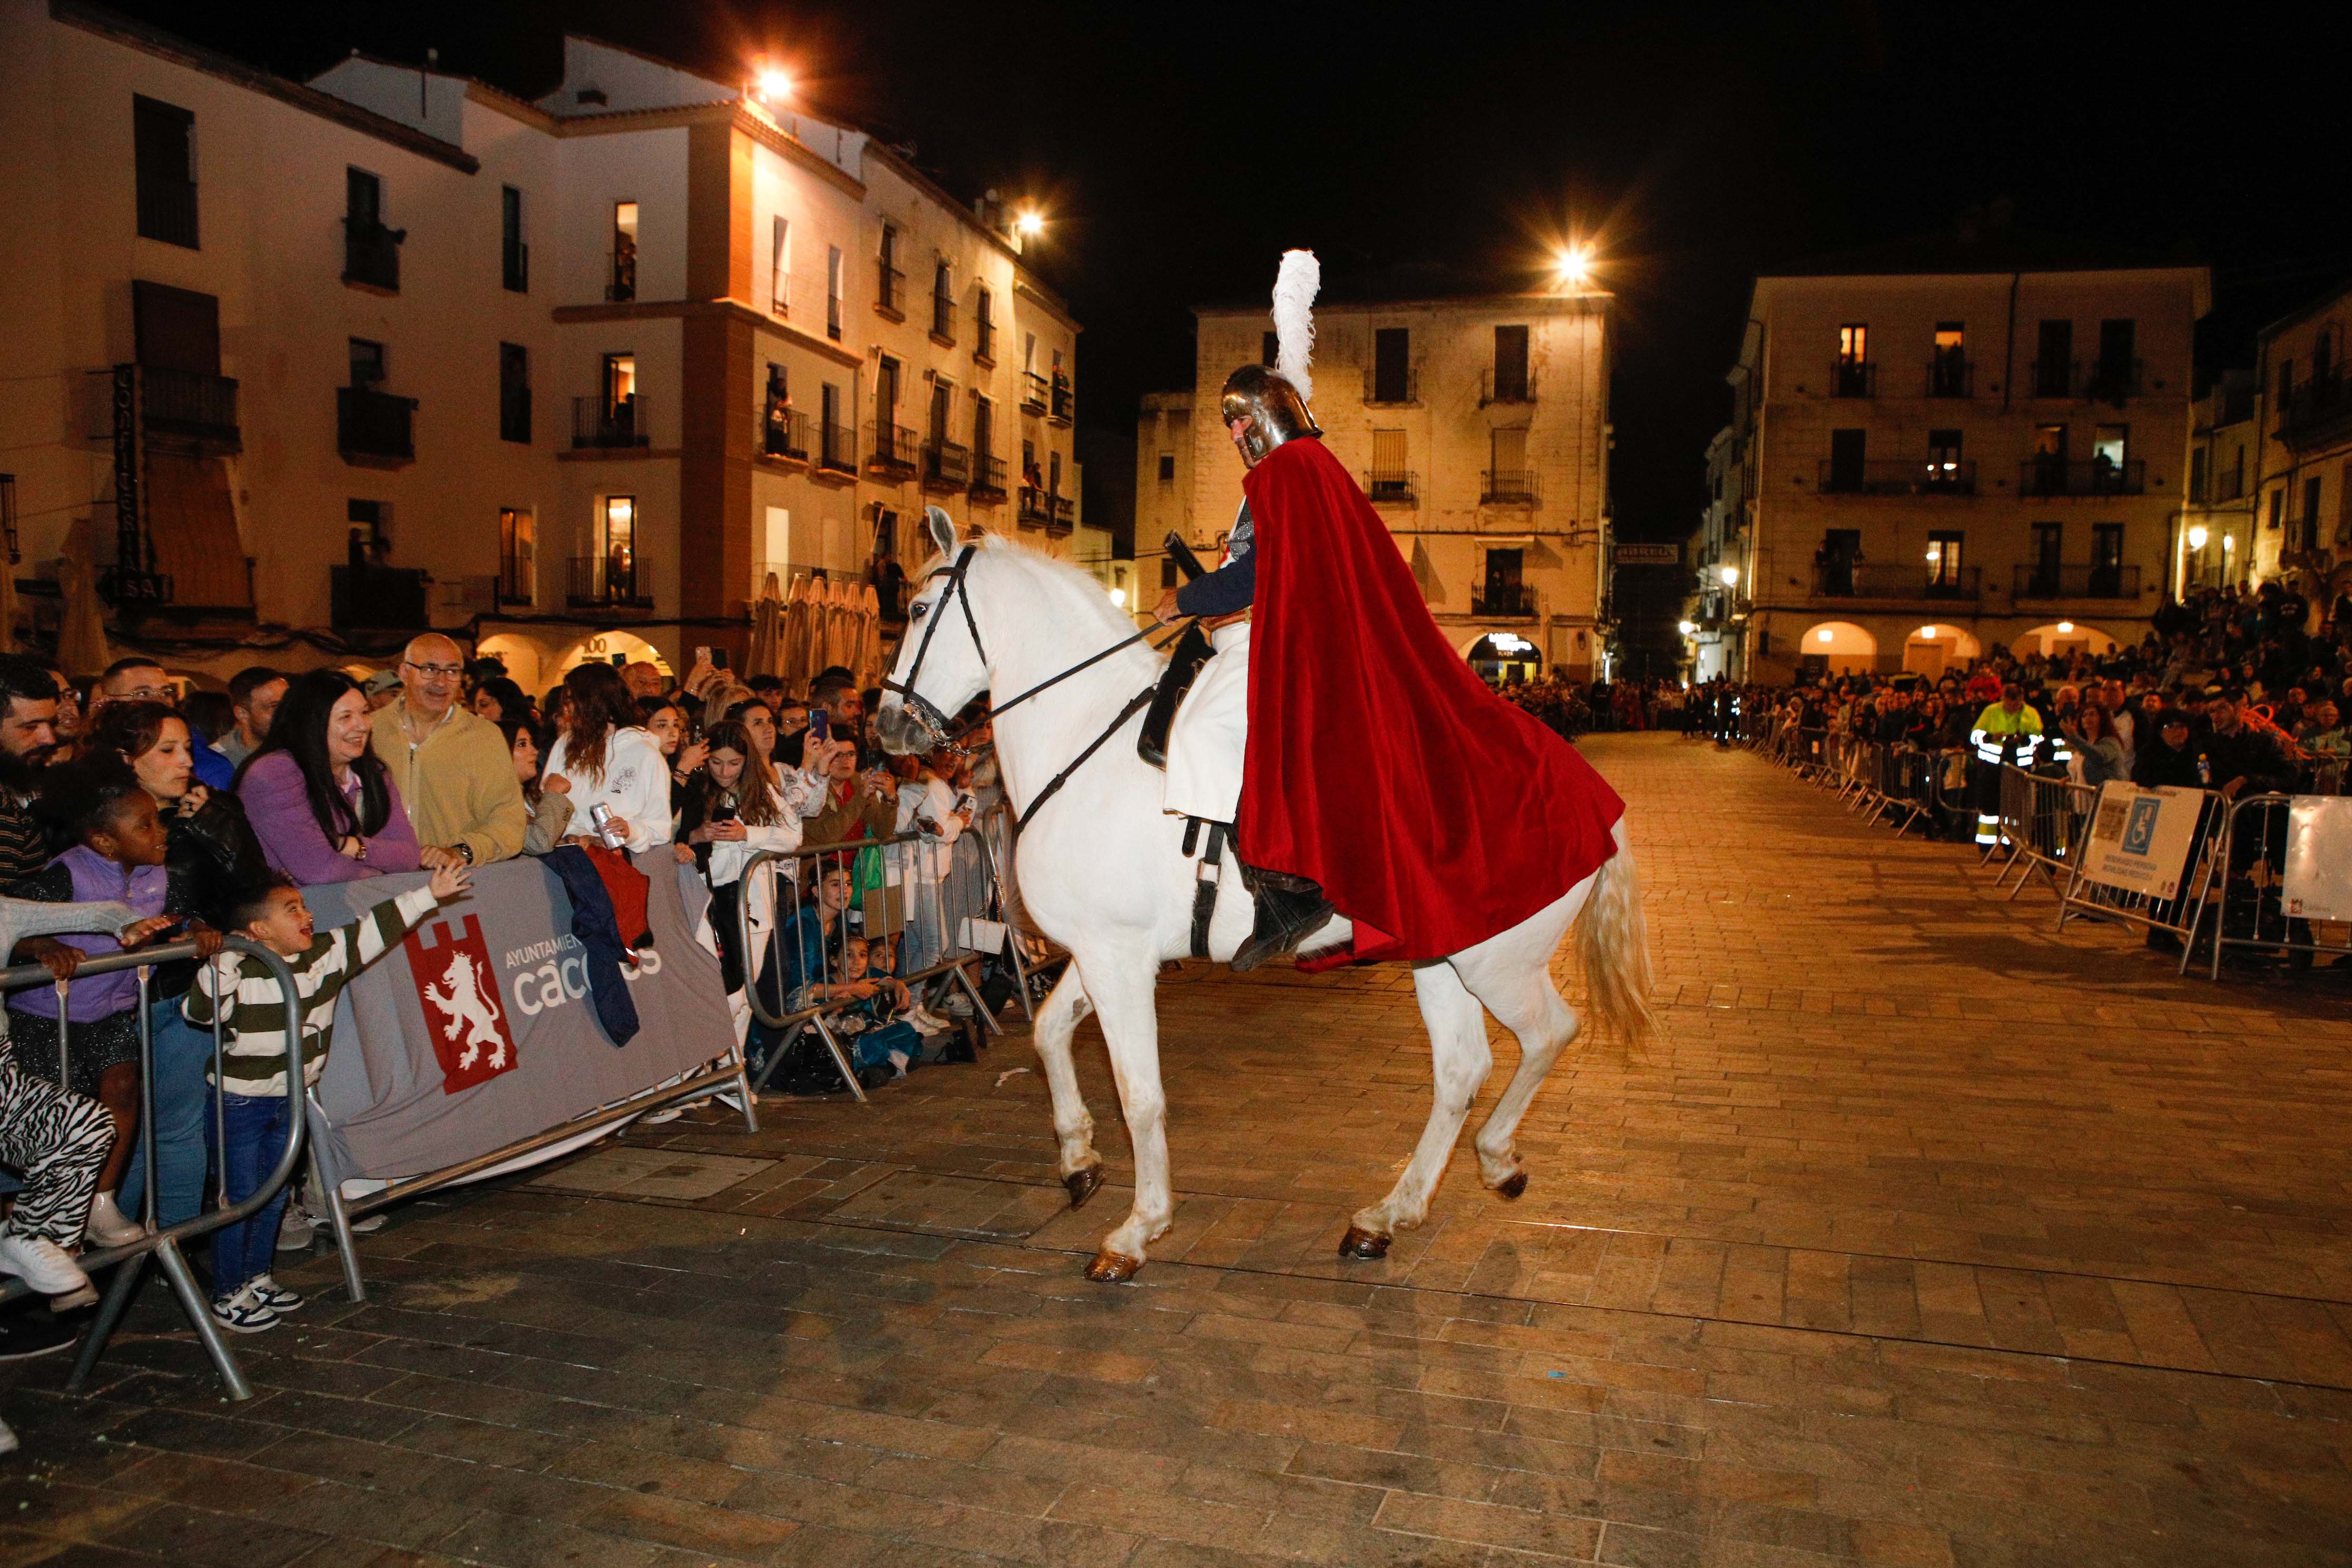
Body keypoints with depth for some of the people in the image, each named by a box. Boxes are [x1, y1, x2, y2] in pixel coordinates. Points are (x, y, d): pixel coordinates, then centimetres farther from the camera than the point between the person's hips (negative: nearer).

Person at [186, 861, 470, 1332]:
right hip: (239, 1103, -7)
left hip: (290, 1099, 7)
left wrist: (429, 896, -3)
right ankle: (228, 1298, 14)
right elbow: (202, 1010, -33)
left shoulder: (327, 954, -3)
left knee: (275, 1195, 17)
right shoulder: (241, 975, -21)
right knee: (240, 1198, 1)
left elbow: (377, 929, -1)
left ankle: (256, 1278, 32)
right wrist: (222, 962, -43)